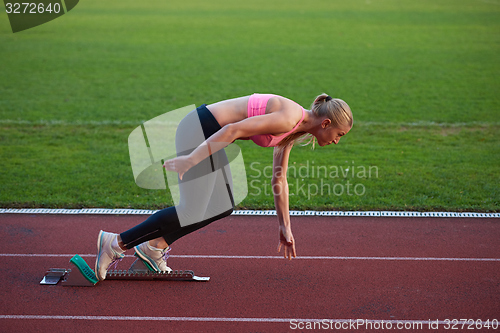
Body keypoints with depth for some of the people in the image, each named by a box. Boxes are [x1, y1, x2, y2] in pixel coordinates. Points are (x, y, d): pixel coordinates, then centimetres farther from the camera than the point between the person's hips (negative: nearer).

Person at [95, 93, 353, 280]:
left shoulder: (292, 132, 13)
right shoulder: (289, 118, -17)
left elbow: (279, 181, 19)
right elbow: (234, 130, -24)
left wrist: (285, 227, 22)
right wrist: (191, 160, -26)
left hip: (208, 134, 10)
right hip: (198, 130, -10)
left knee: (223, 207, 9)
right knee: (193, 213, -10)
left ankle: (154, 247, 11)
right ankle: (116, 243, -2)